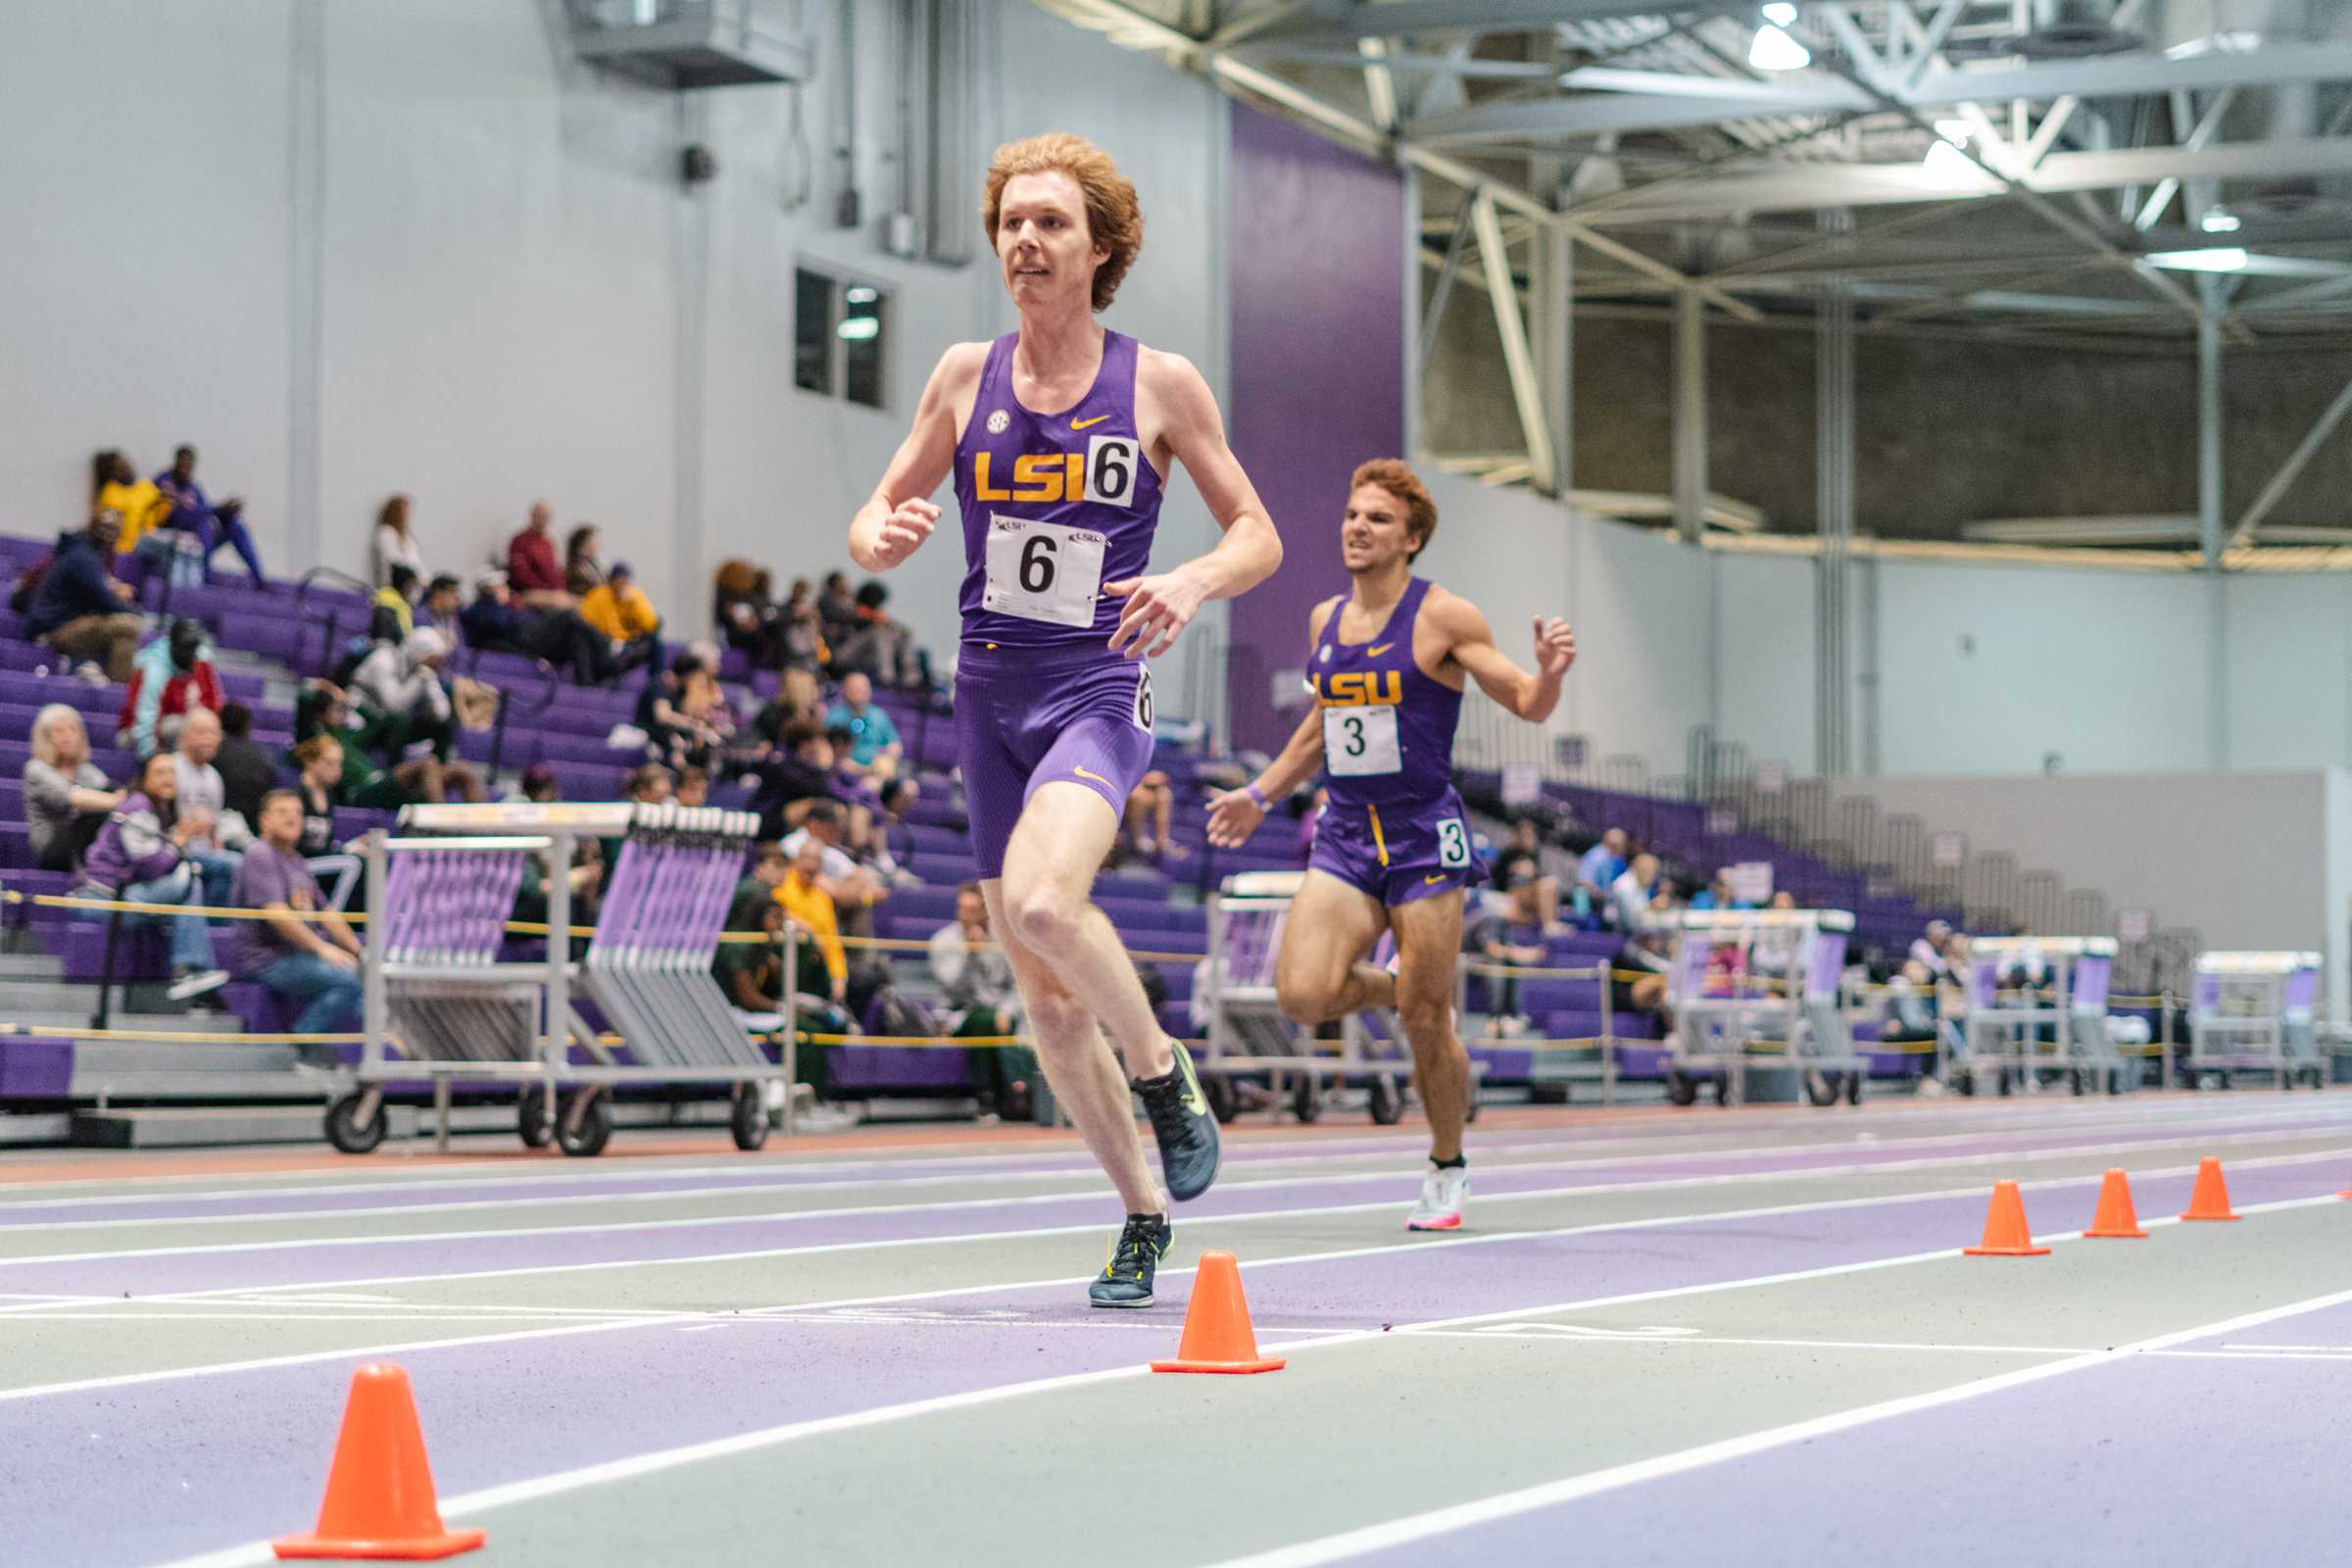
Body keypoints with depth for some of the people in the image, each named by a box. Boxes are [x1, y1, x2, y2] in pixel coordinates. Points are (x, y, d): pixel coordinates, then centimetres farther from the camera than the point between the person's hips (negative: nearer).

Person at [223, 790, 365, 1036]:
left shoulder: (296, 861, 20)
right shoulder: (259, 856, -8)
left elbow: (325, 913, 21)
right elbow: (275, 912, -20)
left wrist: (357, 950, 9)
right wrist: (322, 948, -22)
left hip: (302, 954, 9)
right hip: (264, 958, -9)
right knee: (346, 981, -26)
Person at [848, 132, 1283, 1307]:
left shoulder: (1159, 386, -2)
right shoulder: (966, 376, 5)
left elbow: (1259, 536, 3)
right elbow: (878, 525, 11)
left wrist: (1193, 582, -18)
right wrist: (883, 536, -14)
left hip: (1096, 692, -4)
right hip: (989, 693, 4)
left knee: (1043, 902, -32)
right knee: (1043, 996, 6)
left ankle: (1163, 1070, -4)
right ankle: (1143, 1213, 22)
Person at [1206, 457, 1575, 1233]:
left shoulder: (1443, 617, -5)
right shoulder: (1325, 620, 11)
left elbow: (1529, 705, -3)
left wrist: (1551, 672, -24)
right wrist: (1259, 795, 26)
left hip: (1424, 837, -5)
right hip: (1345, 836, 5)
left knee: (1424, 1023, -2)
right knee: (1302, 993, -16)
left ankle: (1447, 1170, 20)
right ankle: (1393, 988, 18)